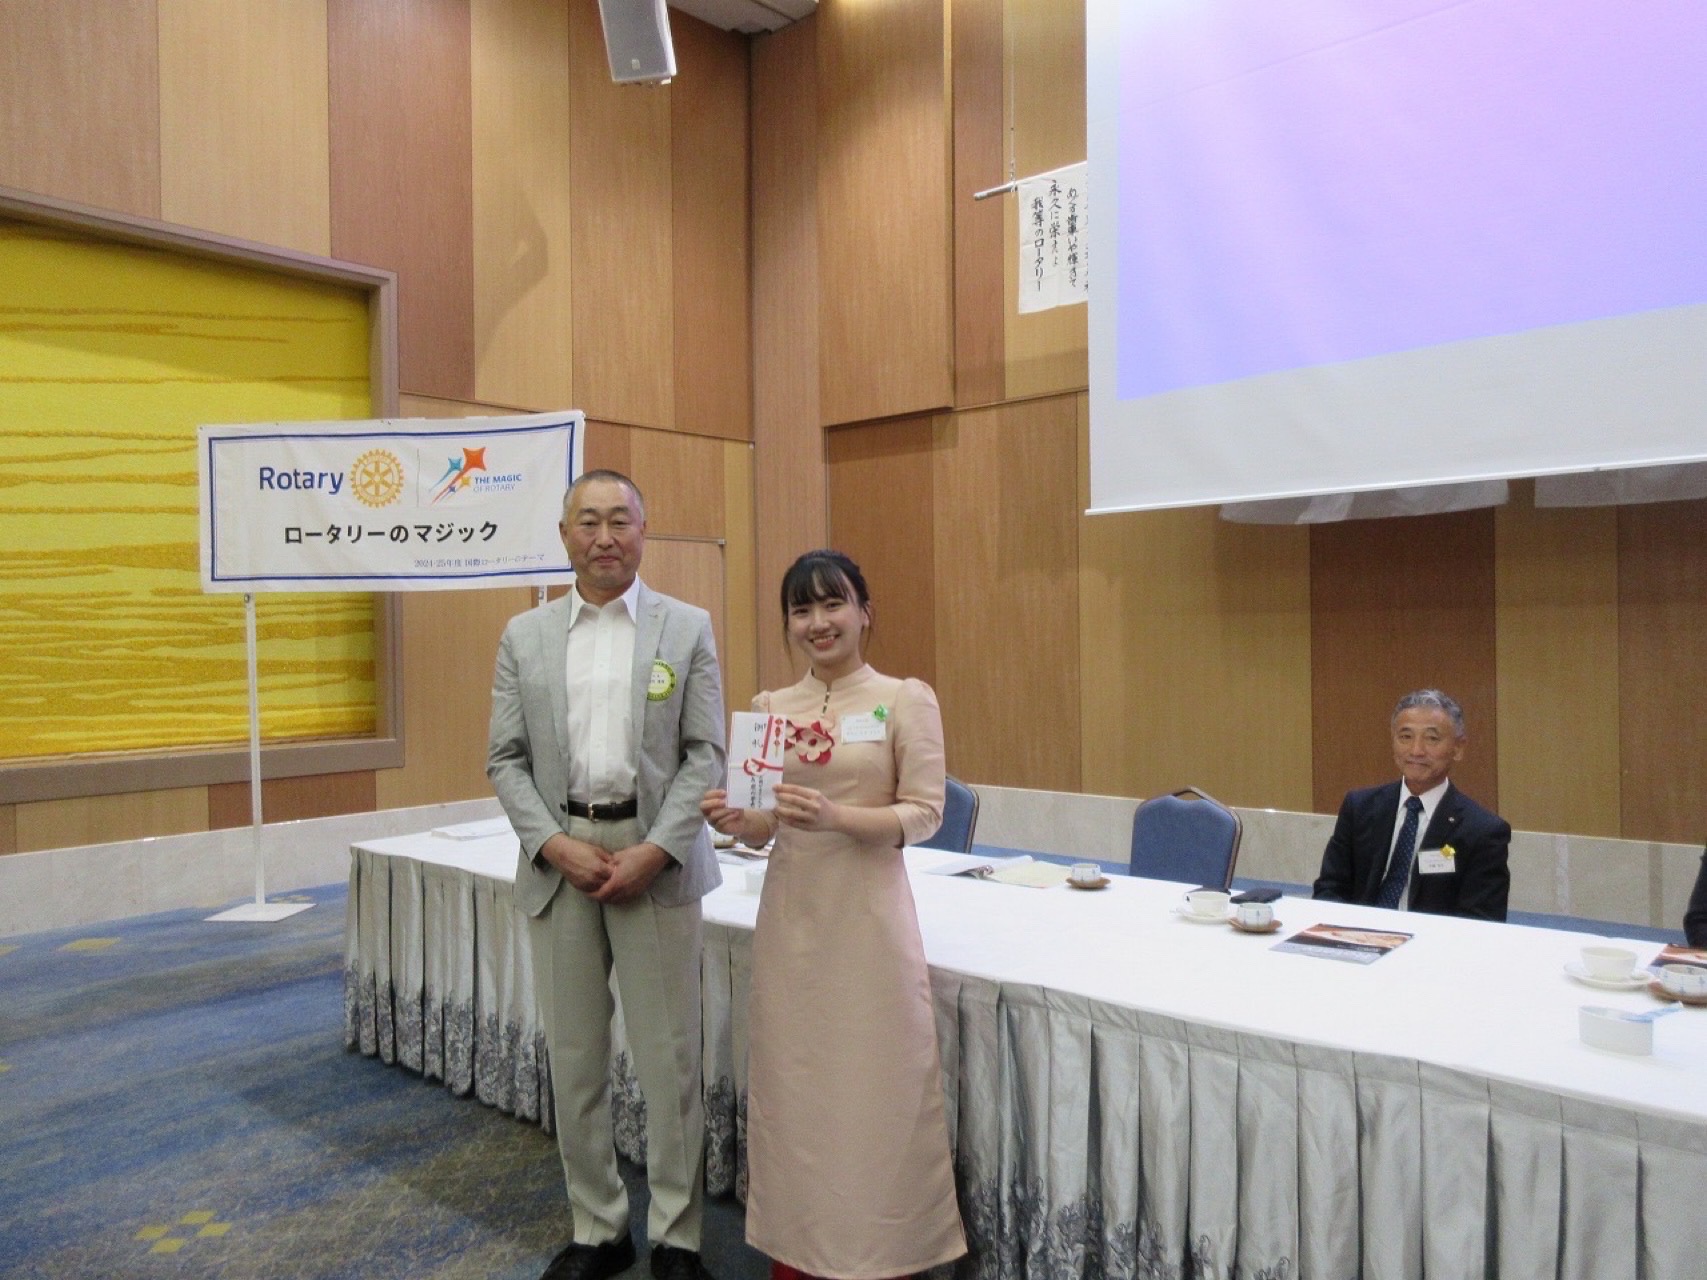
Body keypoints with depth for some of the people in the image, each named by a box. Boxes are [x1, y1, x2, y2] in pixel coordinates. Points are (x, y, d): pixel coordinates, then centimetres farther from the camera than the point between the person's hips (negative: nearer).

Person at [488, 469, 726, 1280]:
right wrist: (555, 844, -9)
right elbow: (505, 759, 5)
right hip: (558, 860, 2)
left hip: (655, 861, -2)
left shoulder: (688, 628, 2)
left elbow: (706, 755, -2)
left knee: (668, 1058, 4)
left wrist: (652, 852, -12)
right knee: (573, 1059, 11)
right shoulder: (524, 636, 7)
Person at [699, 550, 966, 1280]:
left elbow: (926, 812, -10)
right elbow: (766, 827, 9)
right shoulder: (769, 708, 6)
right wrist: (735, 822, -13)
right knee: (790, 1080, 13)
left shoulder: (906, 700, -6)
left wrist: (837, 817, -24)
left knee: (874, 1083, 4)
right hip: (790, 915, 4)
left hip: (868, 916, -4)